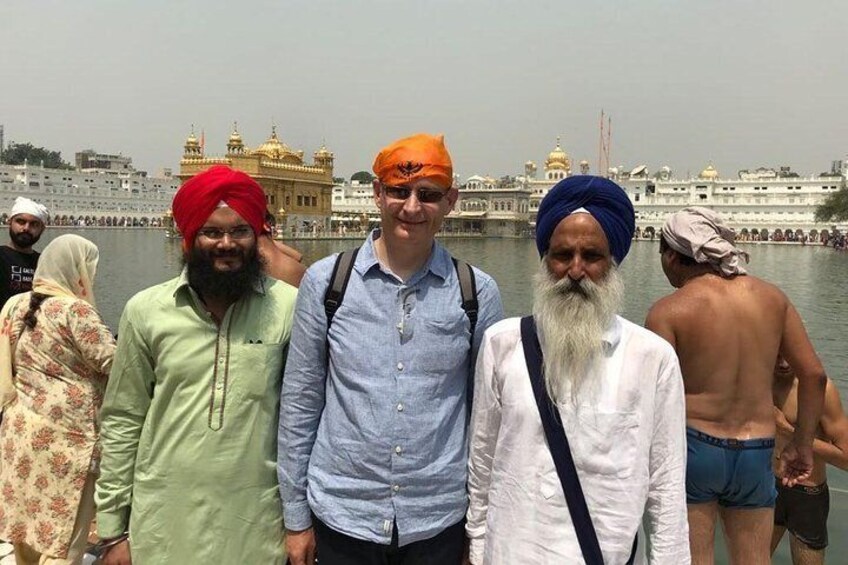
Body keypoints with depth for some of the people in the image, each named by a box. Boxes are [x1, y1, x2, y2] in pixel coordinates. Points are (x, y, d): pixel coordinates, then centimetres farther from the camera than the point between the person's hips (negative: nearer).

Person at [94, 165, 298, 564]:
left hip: (257, 526, -1)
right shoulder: (145, 310, -2)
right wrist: (113, 528, 4)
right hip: (161, 524, 1)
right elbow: (123, 422, 3)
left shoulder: (290, 308, -8)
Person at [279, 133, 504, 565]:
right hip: (341, 514, 0)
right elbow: (300, 401, 0)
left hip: (439, 520, 0)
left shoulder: (478, 292, -4)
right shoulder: (325, 281, -5)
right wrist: (296, 518, 3)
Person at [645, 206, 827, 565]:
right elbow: (814, 375, 3)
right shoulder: (772, 297, 2)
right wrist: (802, 445, 13)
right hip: (755, 453, 4)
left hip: (691, 445, -4)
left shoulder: (668, 312, -12)